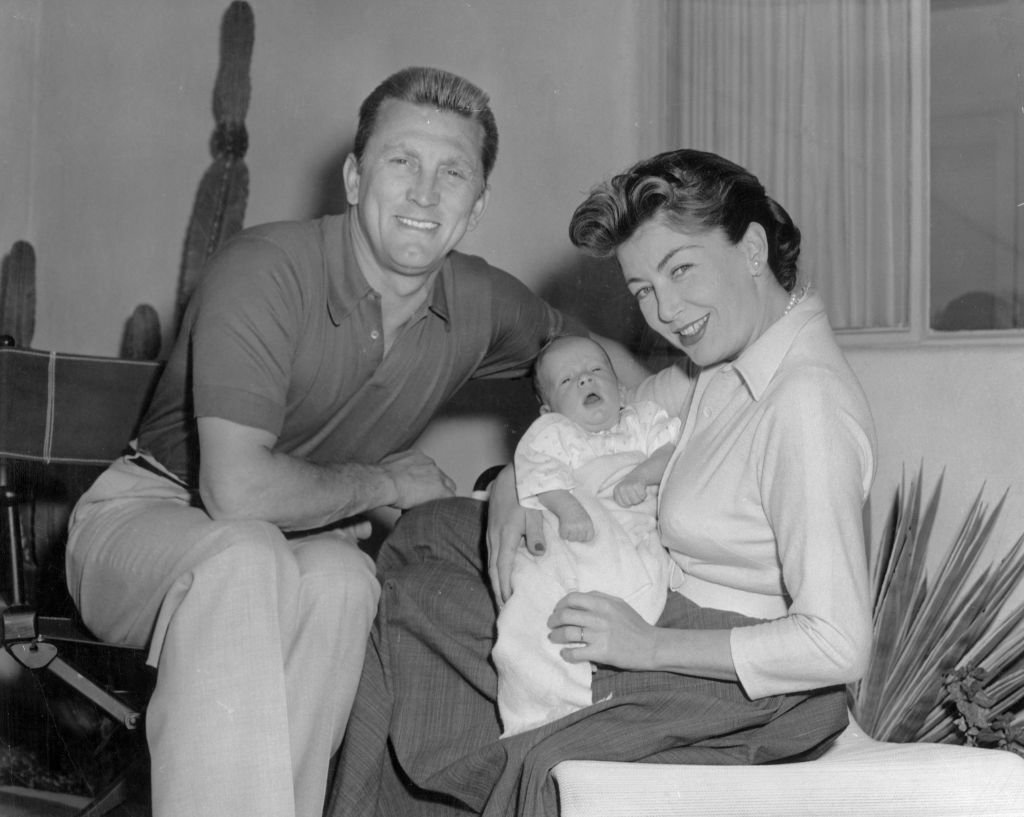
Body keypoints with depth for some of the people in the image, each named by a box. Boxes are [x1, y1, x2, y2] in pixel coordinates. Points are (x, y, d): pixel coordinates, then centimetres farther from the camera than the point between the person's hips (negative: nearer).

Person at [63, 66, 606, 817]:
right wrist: (386, 482, -16)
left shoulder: (480, 302, -5)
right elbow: (238, 490, -31)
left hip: (301, 548, 4)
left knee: (343, 580, -32)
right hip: (151, 519, -4)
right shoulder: (265, 271, -24)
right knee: (246, 556, -38)